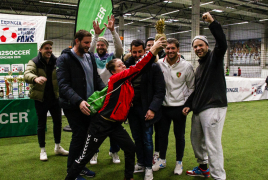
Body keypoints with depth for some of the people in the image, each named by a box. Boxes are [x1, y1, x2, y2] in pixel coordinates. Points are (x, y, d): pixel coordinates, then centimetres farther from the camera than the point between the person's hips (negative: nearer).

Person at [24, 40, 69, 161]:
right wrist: (35, 78, -51)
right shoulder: (34, 62, -9)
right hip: (40, 99, -3)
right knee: (41, 124, 6)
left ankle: (58, 147, 29)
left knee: (58, 122, 12)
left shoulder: (56, 61, 0)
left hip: (54, 97, 4)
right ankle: (42, 150, 20)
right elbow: (27, 74, -27)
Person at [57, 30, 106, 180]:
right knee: (79, 136, -2)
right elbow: (63, 85, -18)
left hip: (89, 104, 6)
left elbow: (96, 79, 12)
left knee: (89, 135, 11)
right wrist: (78, 101, -31)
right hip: (73, 106, -6)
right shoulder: (64, 59, -9)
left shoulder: (90, 57, 9)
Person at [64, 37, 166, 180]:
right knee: (86, 155, 2)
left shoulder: (128, 80, 7)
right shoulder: (115, 79, -16)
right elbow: (137, 68, -22)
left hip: (116, 124, 8)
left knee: (130, 148, 4)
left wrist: (155, 51, -3)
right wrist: (153, 49, -21)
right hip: (102, 123, -8)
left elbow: (141, 68, 7)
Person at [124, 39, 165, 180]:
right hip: (132, 108, 4)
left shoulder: (153, 67, -9)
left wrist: (152, 108, -19)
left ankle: (148, 167, 22)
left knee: (147, 139, 4)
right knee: (137, 138, 14)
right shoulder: (128, 65, 2)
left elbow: (160, 91, -10)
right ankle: (140, 163, 32)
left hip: (146, 109, -4)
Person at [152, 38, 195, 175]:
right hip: (163, 106, 2)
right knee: (162, 133, 14)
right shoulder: (159, 64, -2)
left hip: (179, 107, -2)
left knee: (179, 135, 10)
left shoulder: (186, 66, -5)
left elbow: (191, 87, 3)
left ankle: (179, 162, 28)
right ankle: (162, 160, 33)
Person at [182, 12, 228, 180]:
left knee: (212, 144, -10)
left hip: (214, 108, -9)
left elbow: (222, 44, -24)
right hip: (198, 109, 9)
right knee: (196, 139, 19)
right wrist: (189, 105, 13)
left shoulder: (215, 57, -2)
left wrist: (212, 22, -30)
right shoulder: (199, 67, 20)